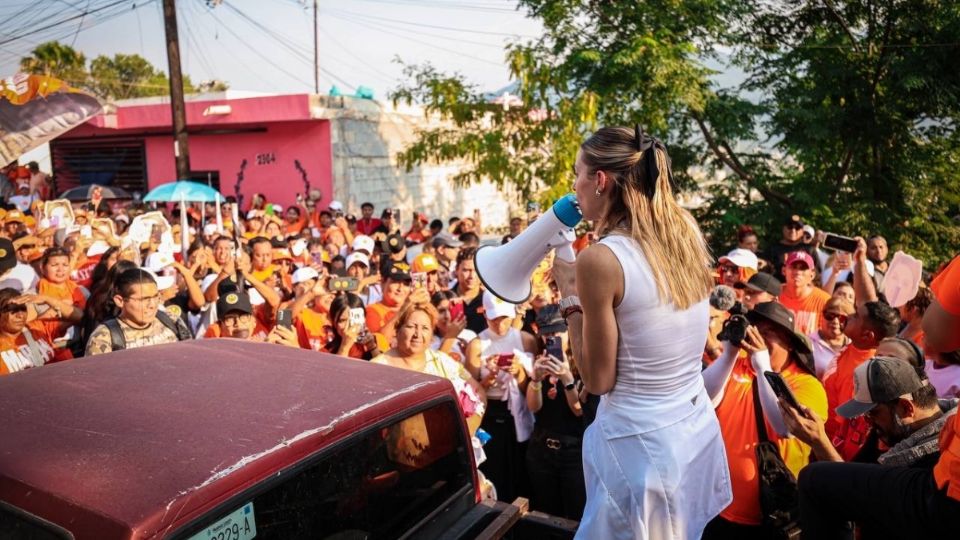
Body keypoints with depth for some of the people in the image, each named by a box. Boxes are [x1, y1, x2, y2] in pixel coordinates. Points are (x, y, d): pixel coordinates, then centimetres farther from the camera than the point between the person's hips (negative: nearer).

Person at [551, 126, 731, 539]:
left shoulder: (600, 259, -22)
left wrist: (569, 297, -6)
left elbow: (598, 380, -14)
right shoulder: (686, 232, -2)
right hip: (698, 426, 7)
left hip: (642, 441, -7)